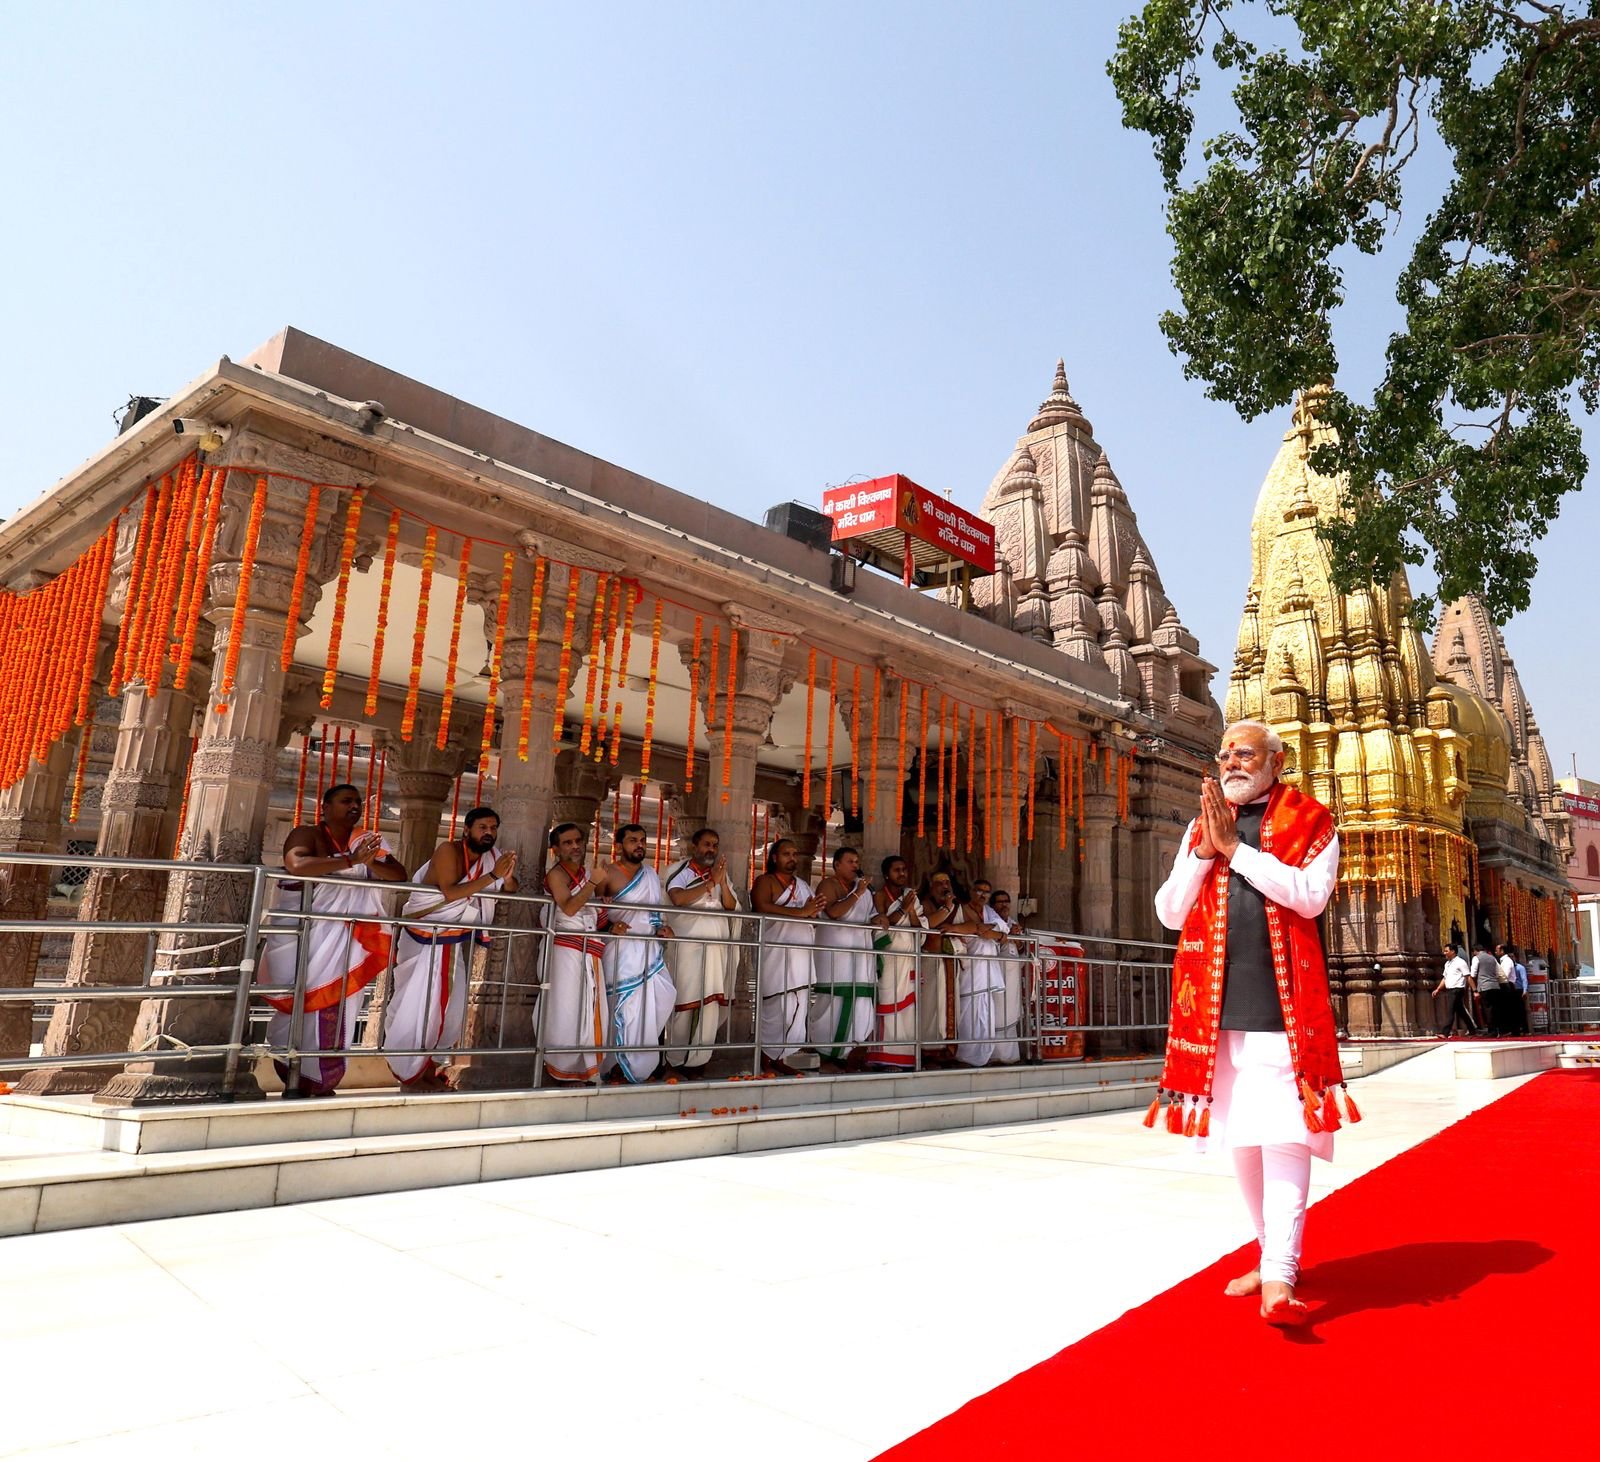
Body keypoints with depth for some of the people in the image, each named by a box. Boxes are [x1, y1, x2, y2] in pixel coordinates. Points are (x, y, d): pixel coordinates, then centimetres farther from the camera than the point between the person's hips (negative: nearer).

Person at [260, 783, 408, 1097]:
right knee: (303, 1004, -1)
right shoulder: (307, 833, -4)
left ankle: (320, 1079, 15)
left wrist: (371, 862, -19)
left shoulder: (367, 841, 8)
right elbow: (297, 865, -26)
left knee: (334, 1005, 3)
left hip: (343, 940, 4)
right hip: (301, 933, -3)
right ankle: (296, 1079, 12)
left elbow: (400, 876, 1)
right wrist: (351, 860, -30)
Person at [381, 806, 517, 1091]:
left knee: (452, 1005, 8)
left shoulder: (491, 855, -1)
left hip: (457, 941, 7)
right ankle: (408, 1073, 6)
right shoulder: (448, 850, -20)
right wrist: (492, 876, -32)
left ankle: (431, 1067, 21)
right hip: (426, 938, -6)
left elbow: (511, 889, 4)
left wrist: (508, 878, -19)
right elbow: (450, 893, -33)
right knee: (420, 1004, -6)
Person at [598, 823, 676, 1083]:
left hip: (650, 947, 6)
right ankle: (623, 1064, 10)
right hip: (622, 948, -6)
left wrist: (664, 927, 2)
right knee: (624, 1006, -4)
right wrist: (609, 925, -22)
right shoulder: (608, 874, -7)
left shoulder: (652, 875, 12)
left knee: (662, 997, -2)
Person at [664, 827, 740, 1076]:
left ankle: (698, 1060, 13)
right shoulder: (679, 871, 0)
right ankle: (677, 1060, 11)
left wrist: (722, 882, -11)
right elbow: (678, 899, -19)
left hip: (716, 947, 5)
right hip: (687, 946, -5)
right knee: (684, 1002, -1)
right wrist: (710, 882, -15)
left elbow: (731, 906, 6)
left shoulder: (721, 874, 16)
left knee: (711, 1003, 3)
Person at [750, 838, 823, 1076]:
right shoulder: (765, 881, -2)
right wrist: (801, 912, -21)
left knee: (797, 1007, 4)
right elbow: (762, 907, -20)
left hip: (800, 953, 7)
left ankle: (780, 1058, 12)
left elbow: (815, 912, 20)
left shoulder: (803, 885, 20)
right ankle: (766, 1060, 1)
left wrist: (814, 911, -5)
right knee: (775, 1007, -7)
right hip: (776, 952, -7)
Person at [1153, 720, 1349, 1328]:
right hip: (1218, 1009, 4)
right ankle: (1272, 1255, 29)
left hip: (1285, 1009, -4)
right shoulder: (1201, 827, 14)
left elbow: (1311, 895, -13)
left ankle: (1279, 1278, -7)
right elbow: (1169, 911, 7)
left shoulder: (1312, 823, 4)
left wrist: (1233, 847, -13)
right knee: (1241, 1140, 13)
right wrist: (1205, 851, -6)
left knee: (1284, 1138, -9)